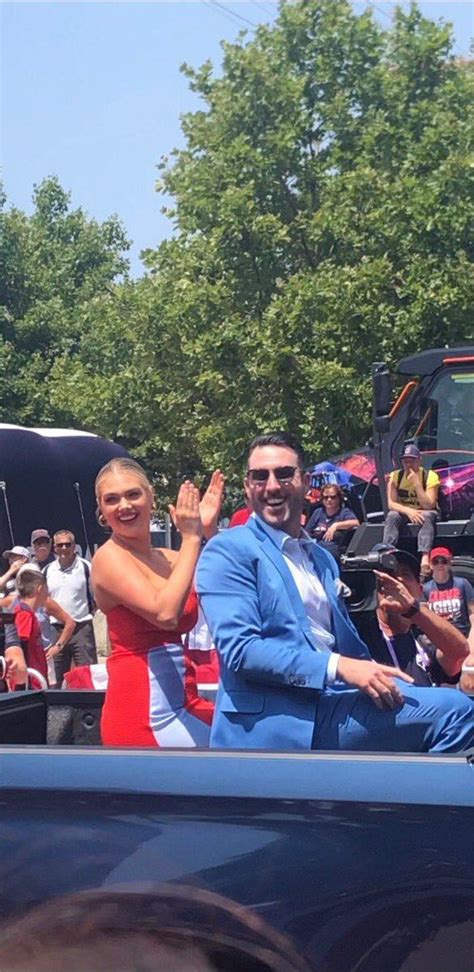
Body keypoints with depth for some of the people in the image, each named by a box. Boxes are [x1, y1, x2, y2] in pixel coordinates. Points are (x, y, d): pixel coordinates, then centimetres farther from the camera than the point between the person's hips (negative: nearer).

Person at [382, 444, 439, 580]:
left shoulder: (430, 476, -14)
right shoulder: (395, 476, -6)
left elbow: (428, 505, -22)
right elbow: (391, 503, -12)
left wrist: (417, 483, -29)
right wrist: (408, 511, -31)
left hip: (425, 513, -2)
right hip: (404, 513, 3)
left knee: (426, 516, -36)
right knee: (392, 516, -29)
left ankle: (425, 558, -55)